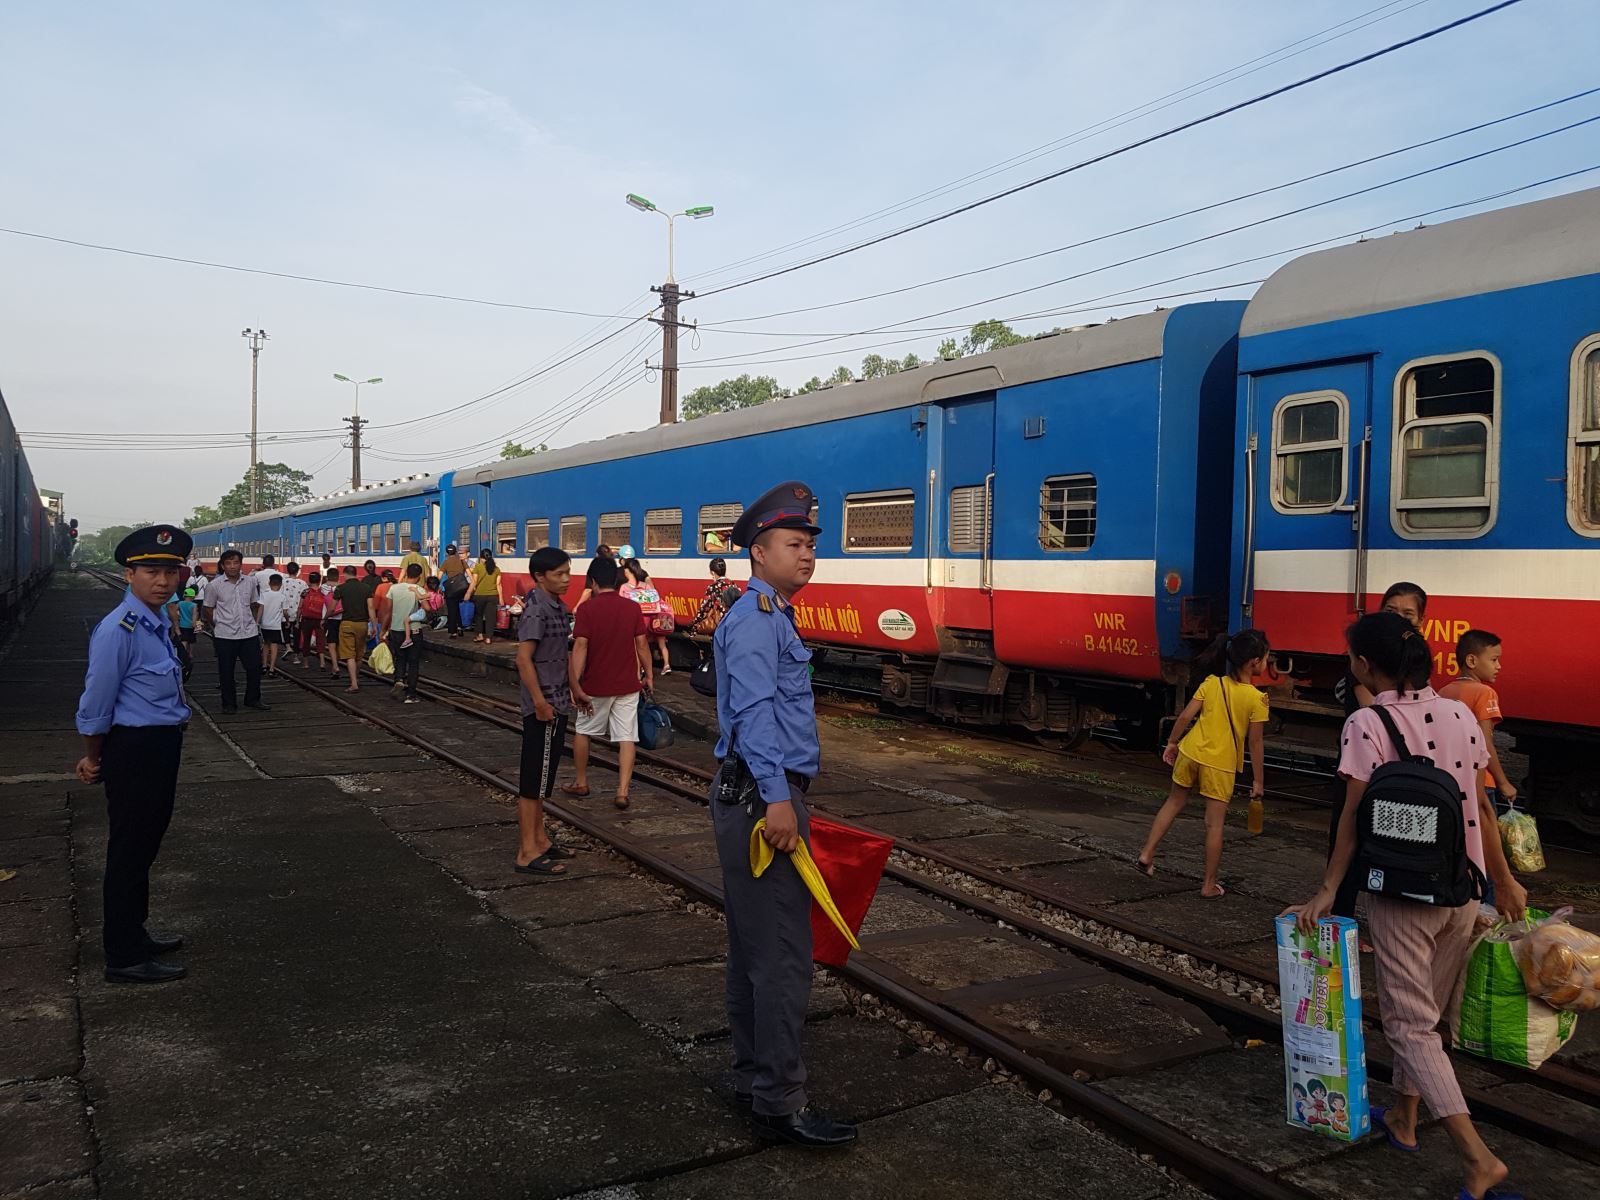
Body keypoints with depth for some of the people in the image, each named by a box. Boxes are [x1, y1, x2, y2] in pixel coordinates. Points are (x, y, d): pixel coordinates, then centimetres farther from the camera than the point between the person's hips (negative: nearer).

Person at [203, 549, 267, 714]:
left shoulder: (250, 582, 2)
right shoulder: (214, 585, -8)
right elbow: (208, 609, 2)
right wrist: (216, 627, 10)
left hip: (249, 633, 3)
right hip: (225, 636, -3)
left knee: (255, 667, 7)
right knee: (226, 671, 5)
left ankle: (253, 699, 24)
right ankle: (229, 703, 18)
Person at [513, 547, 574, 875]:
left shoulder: (557, 607, 11)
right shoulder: (536, 610, -17)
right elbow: (524, 659, -21)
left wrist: (569, 691, 21)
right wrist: (540, 702, -22)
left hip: (557, 704, 9)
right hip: (543, 707, -9)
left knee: (543, 777, 17)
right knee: (533, 780, -3)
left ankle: (539, 839, 28)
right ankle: (528, 853, 2)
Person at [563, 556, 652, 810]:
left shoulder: (587, 609, -10)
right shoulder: (633, 608, -2)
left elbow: (580, 648, -15)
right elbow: (641, 644, 0)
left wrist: (575, 686, -15)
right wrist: (648, 675, 11)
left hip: (595, 685, -2)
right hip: (627, 684, 2)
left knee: (583, 731, 19)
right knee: (627, 738, 3)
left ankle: (581, 783, 29)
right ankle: (622, 792, -4)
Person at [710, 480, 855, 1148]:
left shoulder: (772, 616, 19)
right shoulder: (755, 618, -14)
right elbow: (753, 711, -24)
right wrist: (777, 798, -30)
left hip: (761, 798, 11)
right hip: (762, 799, -11)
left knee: (752, 947, 17)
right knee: (782, 956, -6)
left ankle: (752, 1075, 28)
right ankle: (779, 1104, 2)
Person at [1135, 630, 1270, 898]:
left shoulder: (1212, 683, -1)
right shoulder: (1257, 699, -11)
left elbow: (1185, 716, -1)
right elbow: (1256, 742, -7)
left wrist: (1172, 743, 14)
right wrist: (1259, 780, 1)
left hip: (1191, 752, 4)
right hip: (1221, 765, -4)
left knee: (1174, 802, 23)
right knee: (1214, 824, 5)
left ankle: (1147, 853, 24)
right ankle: (1209, 886, 12)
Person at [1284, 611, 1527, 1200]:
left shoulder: (1366, 724, -14)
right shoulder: (1460, 714, 2)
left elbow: (1355, 815, -14)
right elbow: (1481, 808, 7)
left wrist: (1328, 890, -6)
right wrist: (1503, 879, 17)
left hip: (1401, 892, -6)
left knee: (1409, 1023, 3)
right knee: (1425, 1011, 21)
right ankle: (1403, 1117, 35)